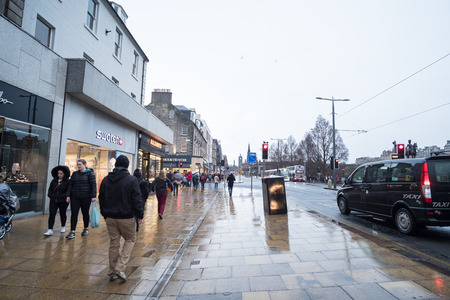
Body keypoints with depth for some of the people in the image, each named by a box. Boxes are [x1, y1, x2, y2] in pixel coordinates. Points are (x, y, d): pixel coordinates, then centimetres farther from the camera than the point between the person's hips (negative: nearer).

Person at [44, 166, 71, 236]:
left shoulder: (67, 182, -7)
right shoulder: (54, 181, 6)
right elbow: (50, 189, 16)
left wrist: (65, 197, -20)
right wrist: (50, 195, 0)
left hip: (63, 202, -3)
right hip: (53, 201, 3)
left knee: (62, 214, 12)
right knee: (51, 214, -6)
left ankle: (63, 226, 32)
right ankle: (50, 230, -4)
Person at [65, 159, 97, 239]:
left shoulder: (90, 173, -4)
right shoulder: (74, 174, 11)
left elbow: (93, 185, -9)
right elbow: (70, 185, 13)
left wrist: (94, 196, -16)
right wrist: (68, 195, 5)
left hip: (86, 197, -4)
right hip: (75, 197, 4)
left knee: (85, 213, 8)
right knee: (74, 214, -1)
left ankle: (86, 229, 25)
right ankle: (72, 232, 3)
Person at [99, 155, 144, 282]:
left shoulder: (106, 180, 5)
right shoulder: (132, 180, -12)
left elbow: (101, 199, 12)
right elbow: (137, 199, -12)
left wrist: (105, 214, 22)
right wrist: (140, 215, -3)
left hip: (110, 218, 5)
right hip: (126, 218, -5)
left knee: (113, 243, 14)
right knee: (130, 239, 13)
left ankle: (112, 272, 22)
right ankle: (120, 267, 2)